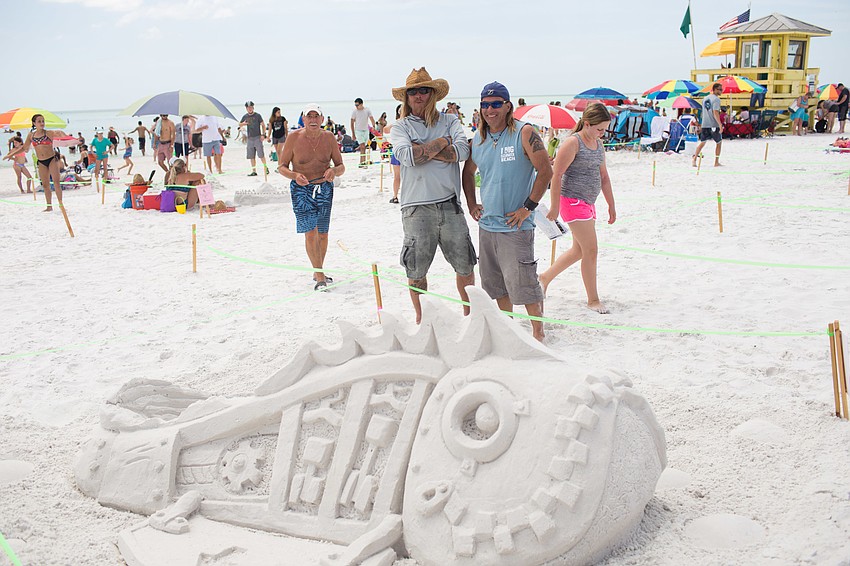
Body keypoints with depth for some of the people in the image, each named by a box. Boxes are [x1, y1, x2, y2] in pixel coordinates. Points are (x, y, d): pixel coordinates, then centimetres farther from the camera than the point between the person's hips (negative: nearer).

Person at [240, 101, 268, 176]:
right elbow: (239, 124, 22)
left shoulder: (257, 116, -1)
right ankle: (254, 171, 8)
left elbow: (263, 125, 1)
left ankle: (266, 168, 2)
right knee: (251, 156, 4)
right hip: (249, 138, 4)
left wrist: (263, 134, -10)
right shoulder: (245, 116, 11)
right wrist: (243, 123, -1)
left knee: (261, 154, -9)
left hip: (257, 137, -4)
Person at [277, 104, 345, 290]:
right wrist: (295, 175, -22)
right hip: (301, 189, -3)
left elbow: (341, 166, 4)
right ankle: (320, 277, -8)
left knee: (322, 233, 9)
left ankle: (317, 272, 28)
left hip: (324, 188, 3)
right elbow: (281, 166, -2)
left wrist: (334, 171, -20)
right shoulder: (294, 138, -8)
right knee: (310, 232, -12)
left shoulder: (329, 138, -1)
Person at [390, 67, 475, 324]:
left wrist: (423, 150, -9)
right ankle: (421, 319, 25)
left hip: (450, 205, 2)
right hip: (416, 208, -1)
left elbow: (462, 151, -9)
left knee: (465, 265, 10)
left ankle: (470, 312, 30)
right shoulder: (400, 127, 6)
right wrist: (441, 143, -4)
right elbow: (408, 156, -14)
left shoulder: (450, 121, 10)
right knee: (416, 270, 7)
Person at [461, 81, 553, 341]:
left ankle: (538, 332, 9)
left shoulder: (524, 133, -9)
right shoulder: (478, 139, 9)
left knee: (523, 283, -7)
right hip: (486, 224, 6)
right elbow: (468, 172, 24)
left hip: (515, 225, -6)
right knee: (496, 282, 14)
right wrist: (471, 204, 14)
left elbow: (545, 171, -13)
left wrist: (528, 207, -14)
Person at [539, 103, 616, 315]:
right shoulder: (572, 143, -14)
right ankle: (593, 300, 2)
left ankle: (545, 277, 32)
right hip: (573, 201, -9)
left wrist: (611, 205, 18)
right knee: (591, 250, -8)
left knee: (579, 250, 15)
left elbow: (604, 176, 19)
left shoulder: (599, 144, 12)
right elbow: (556, 175, -16)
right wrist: (555, 207, -18)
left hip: (588, 203, 9)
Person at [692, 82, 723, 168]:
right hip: (714, 125, -6)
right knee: (719, 142, 9)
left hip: (705, 124, 6)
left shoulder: (705, 99, 14)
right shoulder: (716, 99, -11)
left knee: (702, 142, 10)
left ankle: (694, 158, -4)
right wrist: (720, 125, -23)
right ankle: (716, 162, 11)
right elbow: (715, 113, -20)